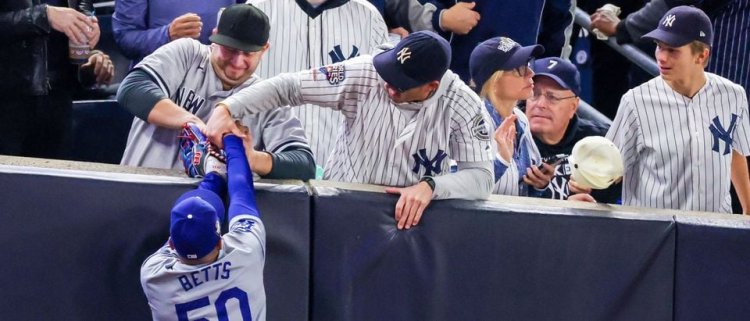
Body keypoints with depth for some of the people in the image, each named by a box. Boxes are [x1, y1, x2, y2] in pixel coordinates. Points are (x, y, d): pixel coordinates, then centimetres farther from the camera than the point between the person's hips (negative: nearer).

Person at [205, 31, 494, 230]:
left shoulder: (462, 106, -14)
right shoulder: (363, 75, -14)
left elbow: (481, 176, -15)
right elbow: (288, 86, -10)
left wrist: (429, 186, -34)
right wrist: (226, 108, -21)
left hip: (407, 217, 0)